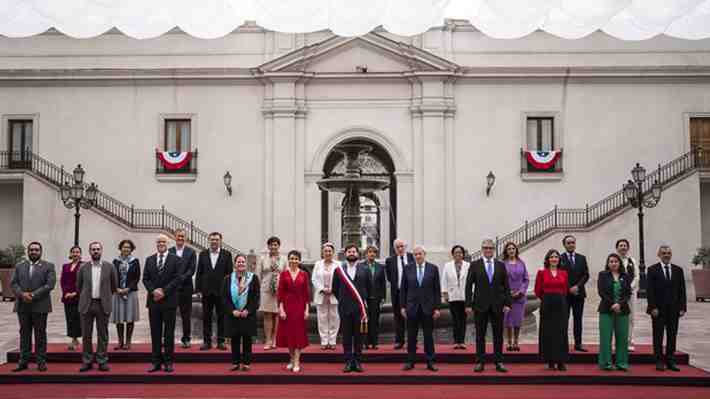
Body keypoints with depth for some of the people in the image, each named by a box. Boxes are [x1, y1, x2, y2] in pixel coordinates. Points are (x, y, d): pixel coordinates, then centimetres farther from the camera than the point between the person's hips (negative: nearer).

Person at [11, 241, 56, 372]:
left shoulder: (48, 266, 3)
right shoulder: (19, 266, 13)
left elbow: (50, 284, -7)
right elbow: (13, 283, 5)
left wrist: (33, 295, -15)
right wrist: (22, 294, -13)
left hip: (40, 306, -3)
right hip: (22, 306, 3)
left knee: (40, 334, 1)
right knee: (24, 333, 7)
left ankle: (41, 361, 5)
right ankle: (23, 361, 11)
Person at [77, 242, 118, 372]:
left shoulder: (109, 267, 1)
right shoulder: (83, 268, 4)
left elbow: (114, 286, 10)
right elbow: (79, 286, 15)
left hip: (103, 305, -1)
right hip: (86, 305, 1)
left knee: (102, 334, 3)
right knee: (86, 335, 5)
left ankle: (102, 361, 9)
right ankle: (87, 361, 13)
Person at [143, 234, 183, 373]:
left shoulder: (176, 260, 0)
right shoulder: (149, 260, 12)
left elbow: (178, 278, -7)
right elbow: (145, 278, 7)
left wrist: (164, 291, -14)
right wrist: (153, 290, -10)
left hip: (169, 300, -3)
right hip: (153, 300, 3)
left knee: (169, 333, 3)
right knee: (155, 333, 6)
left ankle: (168, 362, 9)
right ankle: (156, 362, 12)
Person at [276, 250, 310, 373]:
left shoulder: (303, 274, 3)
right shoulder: (283, 274, 1)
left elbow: (306, 293, 3)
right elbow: (280, 293, -1)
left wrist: (306, 309, -2)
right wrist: (281, 309, -8)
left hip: (299, 306, 0)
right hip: (287, 305, 0)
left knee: (299, 333, -1)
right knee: (288, 332, 6)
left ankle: (297, 362, 2)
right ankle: (292, 358, 24)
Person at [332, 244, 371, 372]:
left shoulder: (365, 269, 4)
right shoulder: (339, 270, 4)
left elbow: (369, 287, 11)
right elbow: (335, 288, 10)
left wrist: (364, 299, 9)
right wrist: (342, 299, 9)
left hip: (360, 308, 0)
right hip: (345, 308, 0)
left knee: (359, 336, 5)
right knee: (346, 336, 4)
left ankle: (357, 362, 12)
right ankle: (348, 362, 9)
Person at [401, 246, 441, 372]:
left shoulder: (433, 268, 1)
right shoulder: (407, 269, 3)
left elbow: (437, 289, 1)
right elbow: (403, 289, 5)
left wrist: (437, 307, -3)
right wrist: (403, 306, 1)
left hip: (428, 307, -1)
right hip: (412, 307, 1)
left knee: (428, 336, 5)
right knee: (411, 336, 6)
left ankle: (430, 362, 12)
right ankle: (410, 362, 14)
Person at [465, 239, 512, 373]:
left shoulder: (501, 265, 7)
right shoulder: (475, 265, 1)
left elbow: (506, 286, 7)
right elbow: (469, 286, 0)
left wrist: (507, 303, -2)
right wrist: (469, 304, -6)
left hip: (497, 305, 1)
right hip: (480, 305, -1)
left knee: (498, 335, 5)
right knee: (480, 335, 4)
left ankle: (498, 362, 13)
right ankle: (480, 362, 11)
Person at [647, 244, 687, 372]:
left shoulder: (678, 270, 9)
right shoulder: (652, 270, -1)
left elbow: (682, 290, 8)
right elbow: (649, 291, -5)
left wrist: (683, 307, 0)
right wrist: (653, 307, -12)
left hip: (674, 309, 3)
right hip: (658, 309, -3)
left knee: (672, 336, 6)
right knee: (658, 336, 3)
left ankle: (670, 361, 13)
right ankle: (659, 361, 9)